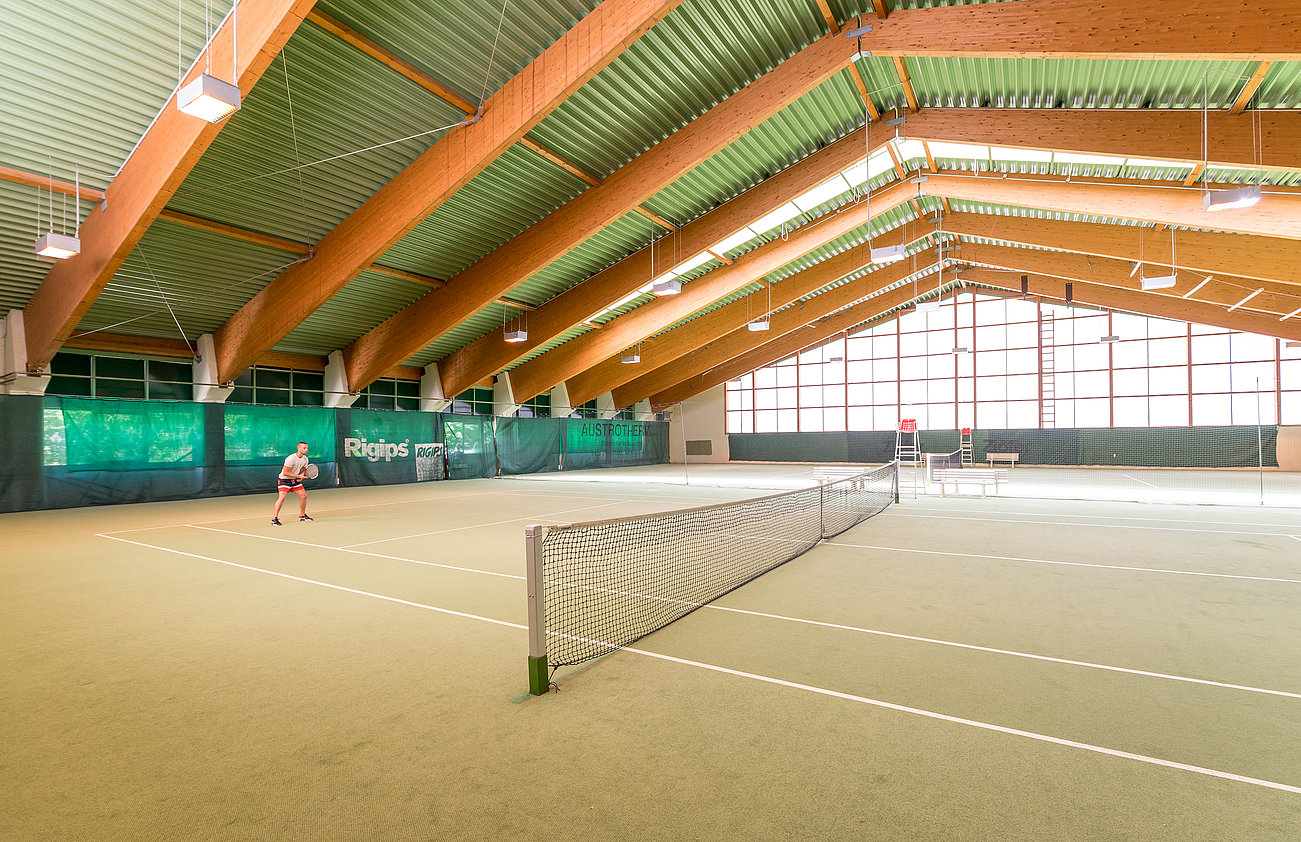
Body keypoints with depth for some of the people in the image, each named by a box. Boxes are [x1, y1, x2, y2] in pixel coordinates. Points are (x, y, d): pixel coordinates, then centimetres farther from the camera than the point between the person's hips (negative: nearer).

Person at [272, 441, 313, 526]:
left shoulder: (305, 459, -2)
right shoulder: (291, 458, -25)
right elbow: (285, 473, -25)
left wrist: (301, 476, -8)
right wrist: (298, 476, -25)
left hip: (295, 480, 7)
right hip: (285, 479, -7)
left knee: (304, 495, 6)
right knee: (282, 497, -21)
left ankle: (302, 515, 21)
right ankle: (274, 518, -15)